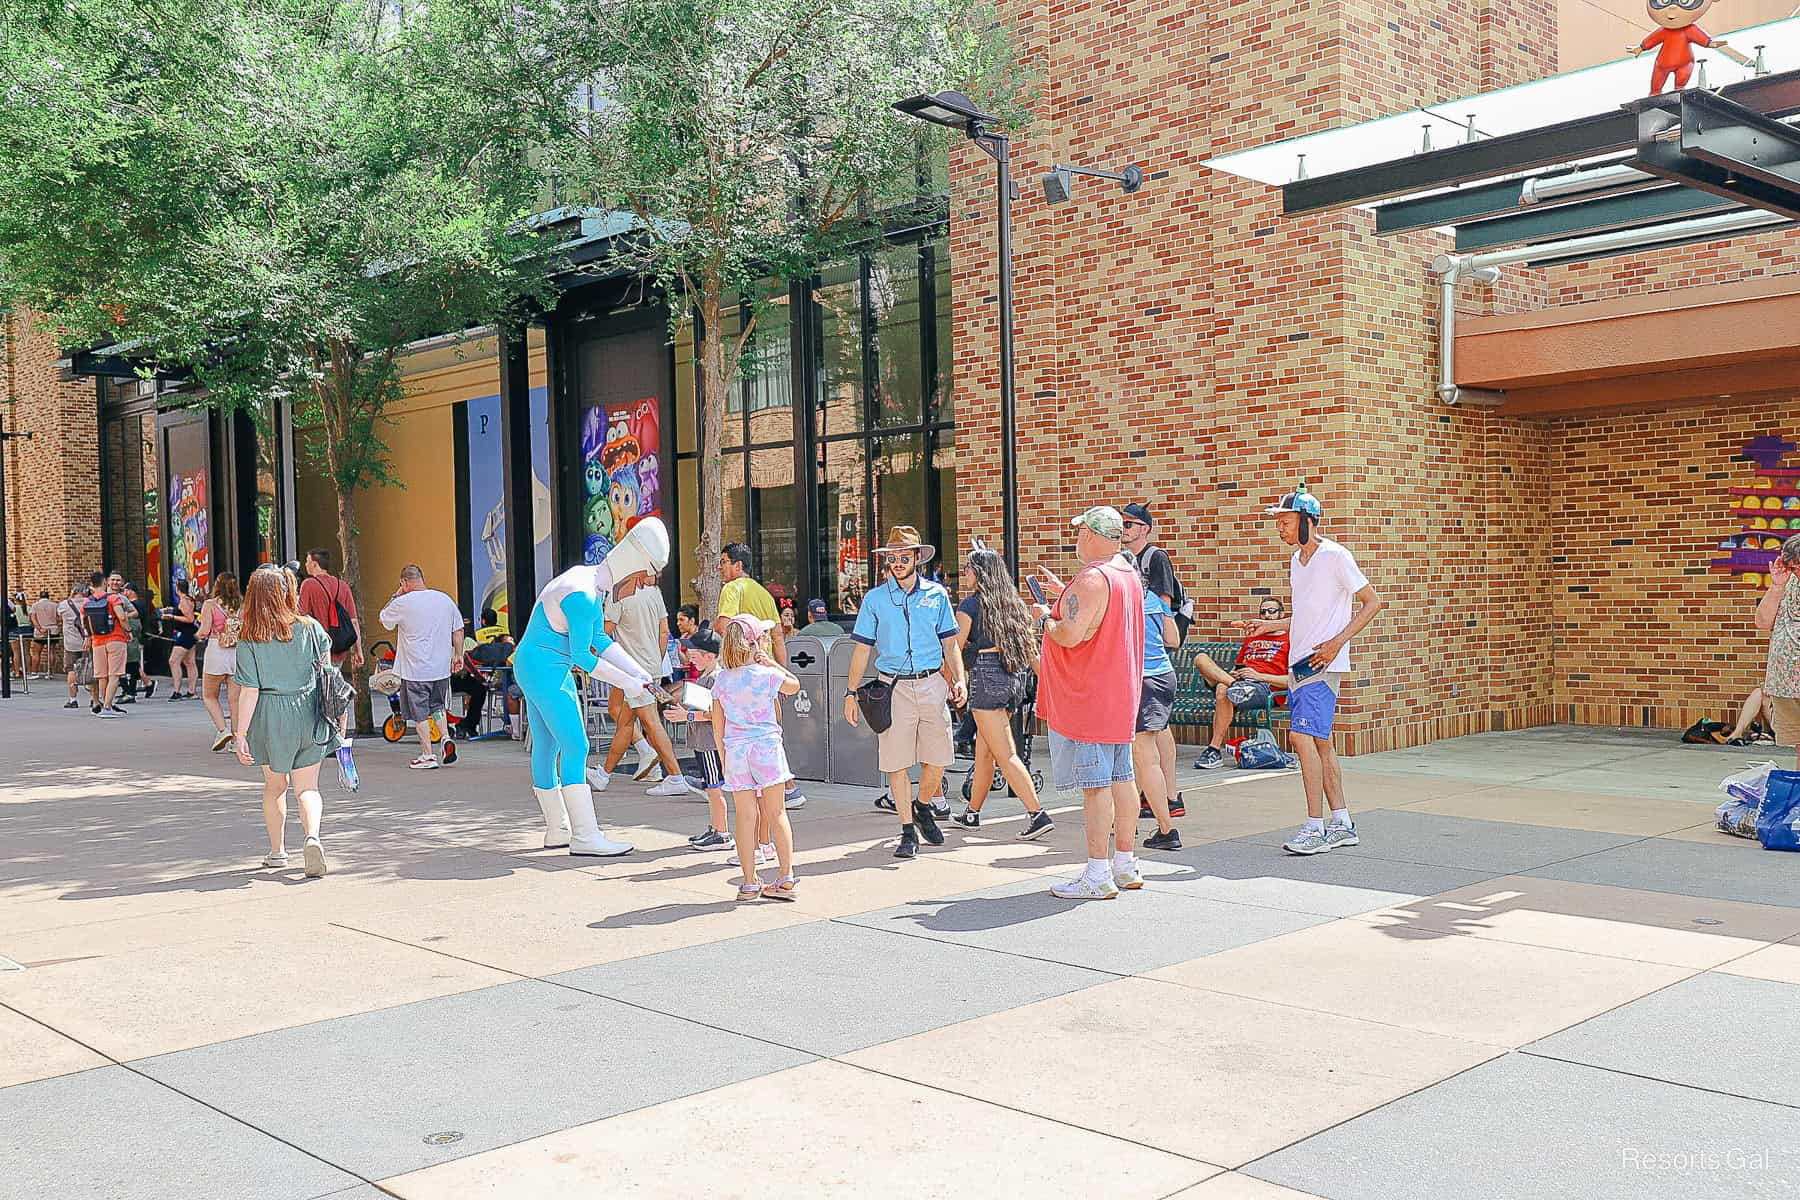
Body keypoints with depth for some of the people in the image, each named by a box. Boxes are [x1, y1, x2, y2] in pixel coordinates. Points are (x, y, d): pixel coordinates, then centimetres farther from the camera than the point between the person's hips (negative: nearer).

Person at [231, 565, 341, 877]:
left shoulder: (249, 639, -9)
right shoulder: (310, 627, -4)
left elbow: (249, 691, -12)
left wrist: (240, 734, -8)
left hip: (270, 717, -1)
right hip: (309, 715, 1)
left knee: (274, 785, 19)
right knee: (307, 787, 6)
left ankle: (277, 850, 28)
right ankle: (312, 837, -20)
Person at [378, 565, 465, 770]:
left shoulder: (403, 603, -11)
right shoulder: (445, 599, 3)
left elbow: (383, 618, 8)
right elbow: (458, 629, 9)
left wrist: (396, 595, 11)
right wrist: (458, 654, 18)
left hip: (415, 669, -5)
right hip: (441, 667, 5)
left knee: (420, 713, 4)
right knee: (437, 706, 22)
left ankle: (428, 756, 5)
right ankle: (447, 738, 2)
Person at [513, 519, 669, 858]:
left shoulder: (592, 579, 7)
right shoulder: (583, 595, -24)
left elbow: (599, 640, 15)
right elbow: (582, 656, -18)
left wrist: (641, 675, 8)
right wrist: (627, 682, -9)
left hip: (534, 667, 10)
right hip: (546, 670, -10)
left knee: (546, 746, 15)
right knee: (576, 747, -10)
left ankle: (557, 829, 23)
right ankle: (585, 837, -9)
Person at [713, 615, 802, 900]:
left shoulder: (721, 680, 4)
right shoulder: (767, 675, -6)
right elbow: (794, 685, 13)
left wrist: (724, 757, 16)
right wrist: (772, 663, 12)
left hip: (735, 750, 3)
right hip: (767, 748, -3)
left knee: (745, 816, 4)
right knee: (776, 813, 6)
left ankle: (749, 882, 8)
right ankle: (786, 876, 8)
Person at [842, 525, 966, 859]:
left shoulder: (937, 594, 7)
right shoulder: (875, 598, 4)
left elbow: (950, 643, 12)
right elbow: (862, 650, 6)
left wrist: (959, 680, -1)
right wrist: (851, 693, 3)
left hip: (932, 684, 1)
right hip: (893, 686, -1)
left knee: (938, 759, 2)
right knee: (896, 763, -1)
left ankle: (922, 807, 31)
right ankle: (908, 831, 11)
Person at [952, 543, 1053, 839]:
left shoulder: (971, 604, -7)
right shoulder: (1014, 603, 11)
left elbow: (956, 647, -5)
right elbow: (1031, 646, 11)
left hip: (986, 676, -7)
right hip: (1015, 677, 7)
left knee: (1005, 754, -7)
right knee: (983, 750, 18)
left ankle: (1038, 814, -14)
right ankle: (972, 812, 28)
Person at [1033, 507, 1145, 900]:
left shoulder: (1090, 579, -19)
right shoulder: (1128, 572, 13)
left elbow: (1070, 634, -26)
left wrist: (1045, 618, -7)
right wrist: (1062, 592, 23)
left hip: (1089, 698, -10)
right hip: (1121, 694, 10)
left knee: (1095, 784, -7)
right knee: (1121, 778, 13)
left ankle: (1098, 876, -5)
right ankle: (1126, 866, 22)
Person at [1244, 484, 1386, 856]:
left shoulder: (1335, 556, -10)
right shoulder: (1296, 560, 16)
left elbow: (1372, 602, -10)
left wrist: (1337, 643, -16)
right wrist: (1271, 625, 13)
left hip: (1323, 664, -9)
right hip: (1299, 661, 9)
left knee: (1302, 736, -16)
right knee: (1319, 741, 10)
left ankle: (1316, 828, -11)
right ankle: (1342, 824, 18)